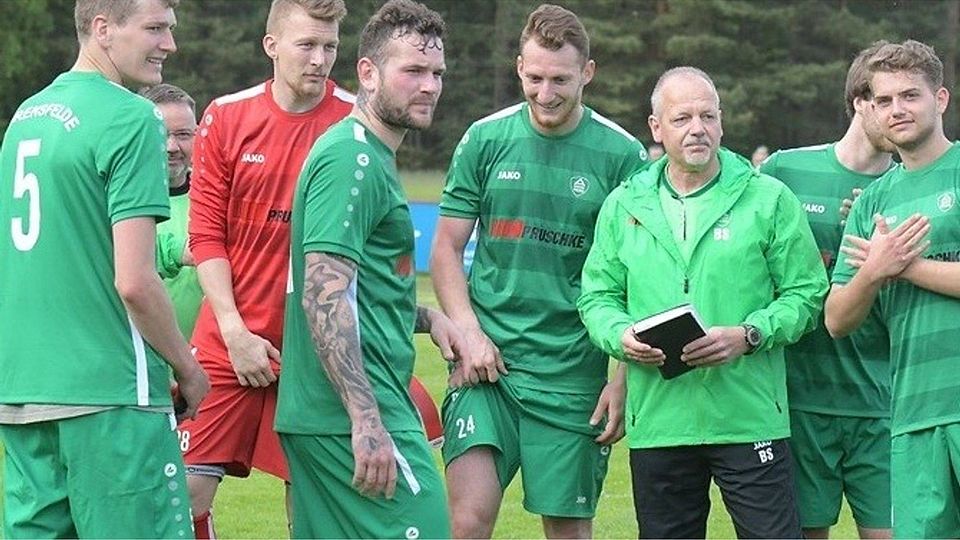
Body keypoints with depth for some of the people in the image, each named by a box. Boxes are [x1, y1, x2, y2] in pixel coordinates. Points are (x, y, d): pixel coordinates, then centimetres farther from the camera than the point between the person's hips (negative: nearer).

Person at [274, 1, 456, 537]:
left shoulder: (372, 157, 20)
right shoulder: (352, 159, -12)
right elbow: (324, 296, -21)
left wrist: (426, 316, 16)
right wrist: (367, 421, -26)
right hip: (354, 413, -10)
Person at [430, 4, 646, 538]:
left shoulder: (622, 154, 0)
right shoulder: (485, 139, 4)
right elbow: (446, 250, 8)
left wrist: (623, 378, -4)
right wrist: (469, 333, -6)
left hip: (573, 373, -1)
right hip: (488, 363, 1)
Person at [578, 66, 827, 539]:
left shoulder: (768, 199, 3)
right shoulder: (624, 206, 11)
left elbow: (806, 293, 1)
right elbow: (597, 296, 14)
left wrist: (748, 335, -14)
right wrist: (621, 336, -8)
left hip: (750, 419, -3)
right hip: (656, 424, 3)